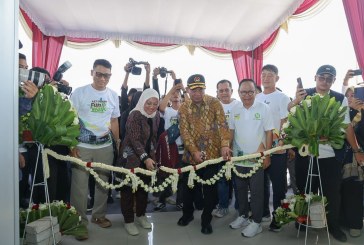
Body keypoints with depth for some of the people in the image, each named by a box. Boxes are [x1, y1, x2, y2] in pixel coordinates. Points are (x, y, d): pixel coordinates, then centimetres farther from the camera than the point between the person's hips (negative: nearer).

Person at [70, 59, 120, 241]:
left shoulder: (113, 96, 7)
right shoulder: (79, 93, -4)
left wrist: (118, 142, 12)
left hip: (105, 146, 4)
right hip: (82, 146, -3)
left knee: (103, 182, 12)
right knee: (80, 184, 0)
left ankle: (99, 215, 30)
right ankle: (80, 221, 17)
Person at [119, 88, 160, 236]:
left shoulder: (156, 115, 3)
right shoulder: (135, 115, -19)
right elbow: (135, 140, -25)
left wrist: (153, 154, 14)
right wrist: (145, 158, -32)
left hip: (148, 156, 7)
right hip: (132, 157, -6)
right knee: (129, 187, 2)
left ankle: (141, 215, 31)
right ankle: (128, 220, 17)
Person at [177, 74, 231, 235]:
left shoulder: (214, 103, -5)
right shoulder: (183, 108, 0)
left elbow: (222, 124, -13)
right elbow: (184, 131, -6)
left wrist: (225, 145, -28)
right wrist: (194, 151, -18)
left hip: (212, 154, -2)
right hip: (191, 155, 2)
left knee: (210, 189, 6)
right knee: (188, 186, 15)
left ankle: (206, 220, 27)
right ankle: (187, 214, 40)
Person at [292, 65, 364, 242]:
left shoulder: (340, 99, 2)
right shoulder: (303, 95, -1)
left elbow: (347, 126, 3)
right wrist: (295, 101, -29)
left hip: (331, 155, 1)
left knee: (332, 191, 11)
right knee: (305, 190, 14)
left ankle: (333, 225, 31)